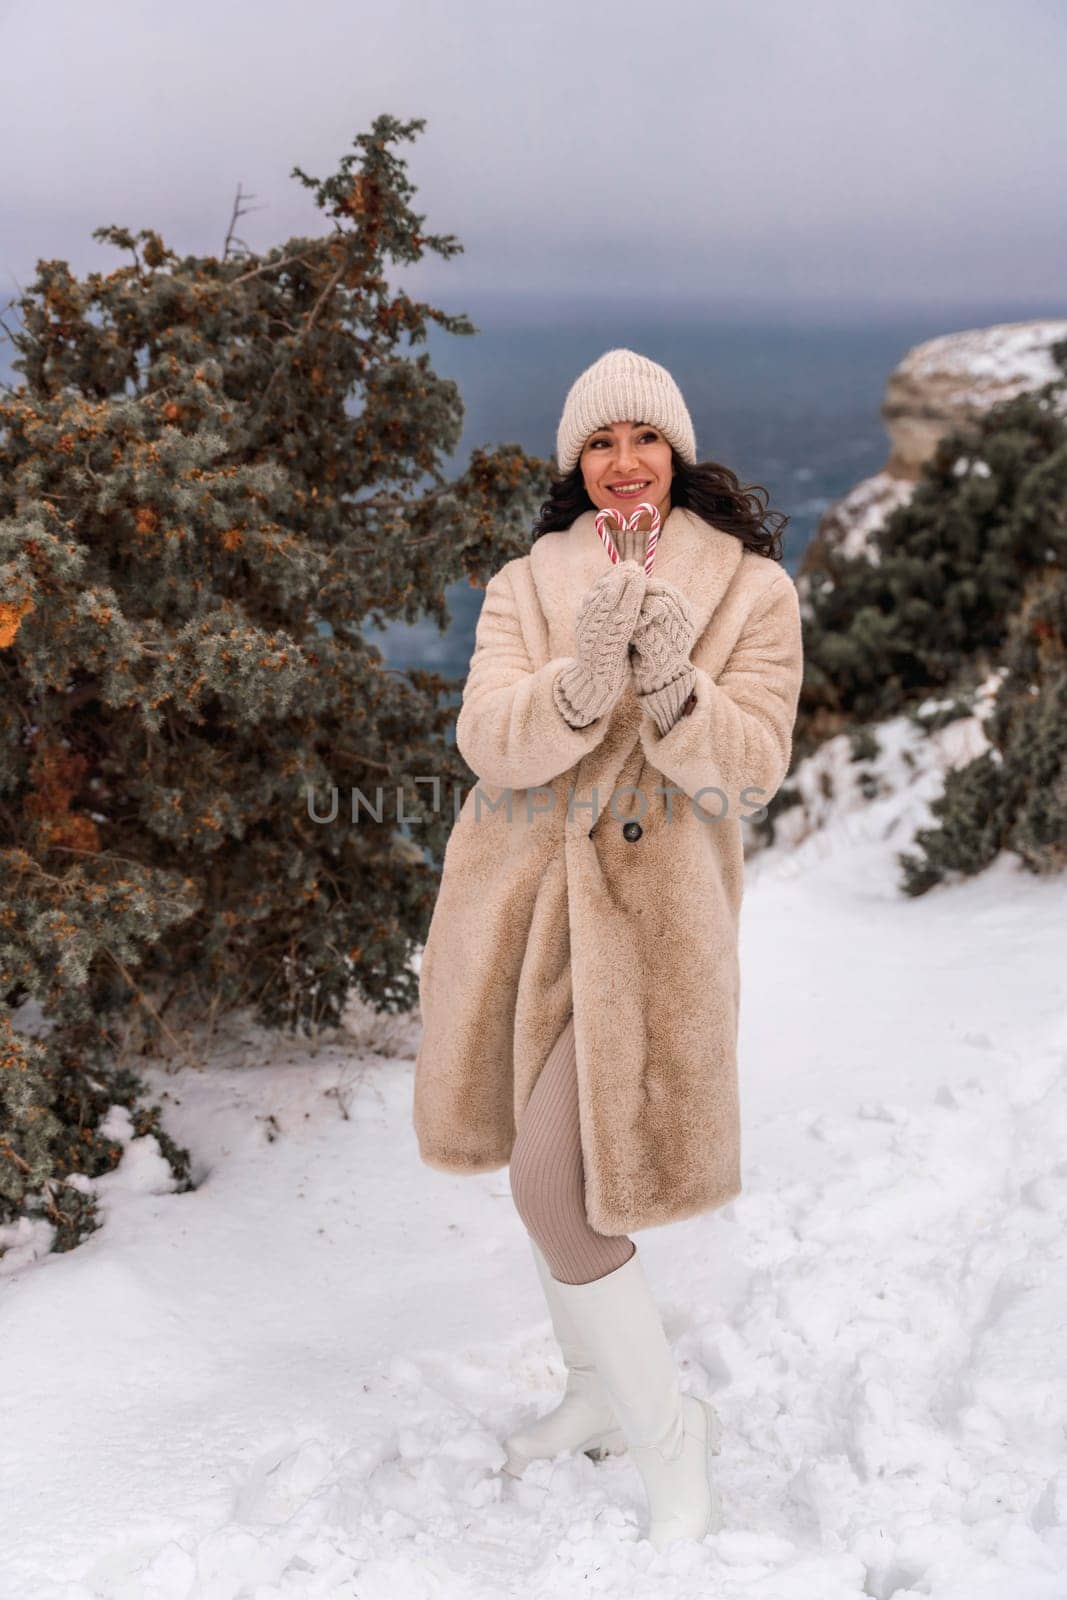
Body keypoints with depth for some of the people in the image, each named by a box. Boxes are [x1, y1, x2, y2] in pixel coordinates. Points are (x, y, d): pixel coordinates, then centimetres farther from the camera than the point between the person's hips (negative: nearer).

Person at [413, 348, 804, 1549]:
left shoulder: (752, 588, -1)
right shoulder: (524, 586, 6)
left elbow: (752, 769, -10)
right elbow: (488, 740, -9)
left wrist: (675, 685, -28)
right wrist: (583, 677, -28)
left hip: (649, 908, -4)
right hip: (518, 899, 5)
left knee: (557, 1192, -12)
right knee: (549, 1169, 16)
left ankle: (670, 1442, 9)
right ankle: (600, 1395, 39)